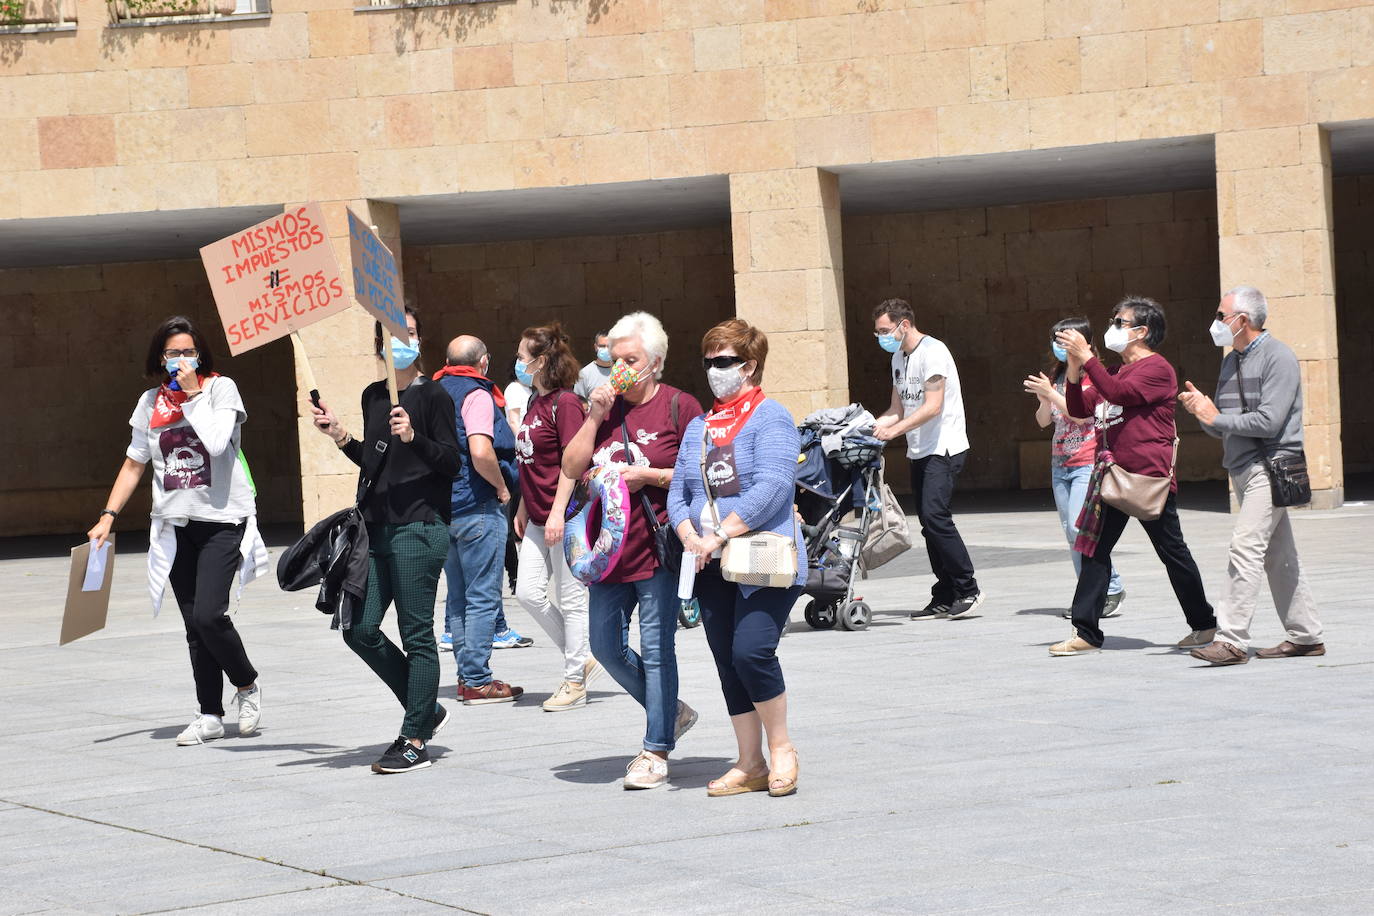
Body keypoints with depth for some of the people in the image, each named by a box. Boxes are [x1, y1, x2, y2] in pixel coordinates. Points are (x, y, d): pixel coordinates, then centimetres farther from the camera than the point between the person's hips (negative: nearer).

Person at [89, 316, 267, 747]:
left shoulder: (220, 388, -2)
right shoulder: (151, 402, 10)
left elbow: (217, 442, -18)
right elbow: (133, 465, 15)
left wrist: (193, 394, -14)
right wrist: (108, 516, 7)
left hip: (222, 519, -5)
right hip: (176, 525, 5)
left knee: (208, 614, -16)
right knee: (194, 625, 5)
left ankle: (246, 683, 9)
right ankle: (210, 715, 12)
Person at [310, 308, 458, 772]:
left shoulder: (433, 396, -4)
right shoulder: (373, 396, 16)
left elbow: (451, 463, -9)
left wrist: (413, 437, -23)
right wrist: (340, 436, 11)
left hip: (419, 528, -7)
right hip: (377, 528, 7)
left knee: (416, 634, -4)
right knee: (360, 629, 2)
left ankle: (415, 742, 2)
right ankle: (425, 709, 18)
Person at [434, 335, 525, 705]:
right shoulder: (477, 395, -11)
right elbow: (481, 452, -25)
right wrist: (502, 486, -10)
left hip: (441, 505, 8)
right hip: (477, 507, -8)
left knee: (457, 597, 14)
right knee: (482, 597, -4)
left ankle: (466, 675, 17)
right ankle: (477, 681, -4)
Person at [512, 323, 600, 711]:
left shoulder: (565, 403, -13)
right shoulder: (536, 402, 14)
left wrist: (558, 512, -21)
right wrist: (523, 508, 20)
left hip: (565, 516, -9)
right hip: (538, 518, 9)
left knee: (571, 598, -1)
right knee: (528, 592, 4)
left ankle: (575, 682, 7)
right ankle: (581, 658, 18)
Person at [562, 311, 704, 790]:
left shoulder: (679, 406, -4)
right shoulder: (606, 407, 12)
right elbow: (572, 469, 6)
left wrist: (649, 475, -14)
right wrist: (594, 417, -3)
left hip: (659, 546, -6)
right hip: (610, 547, 6)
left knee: (656, 649, -4)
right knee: (606, 645, 10)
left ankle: (656, 752, 4)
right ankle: (670, 713, 29)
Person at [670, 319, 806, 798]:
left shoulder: (771, 418, -5)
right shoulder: (699, 427, 17)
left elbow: (771, 487, -17)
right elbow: (678, 491, 13)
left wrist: (720, 535, -20)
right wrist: (689, 536, -6)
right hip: (712, 569, 7)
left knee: (751, 652, -19)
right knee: (728, 664, 6)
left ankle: (781, 749, -1)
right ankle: (750, 764, 14)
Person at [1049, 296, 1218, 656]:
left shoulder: (1157, 369, -9)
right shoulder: (1116, 372, 18)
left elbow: (1119, 393, -24)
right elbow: (1079, 409, 13)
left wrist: (1085, 357, -23)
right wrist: (1074, 369, -1)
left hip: (1151, 478, -8)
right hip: (1114, 477, 8)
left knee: (1172, 552, 3)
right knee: (1095, 550, 0)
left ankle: (1203, 624, 18)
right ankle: (1085, 633, 0)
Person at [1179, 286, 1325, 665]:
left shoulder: (1278, 358, -10)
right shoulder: (1231, 361, 17)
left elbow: (1268, 421, -19)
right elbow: (1221, 428, 18)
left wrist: (1217, 417, -11)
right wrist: (1201, 409, -2)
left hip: (1269, 467, -9)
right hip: (1243, 470, 9)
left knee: (1246, 547, -17)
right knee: (1278, 555, 11)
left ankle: (1232, 640, -21)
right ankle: (1305, 635, 17)